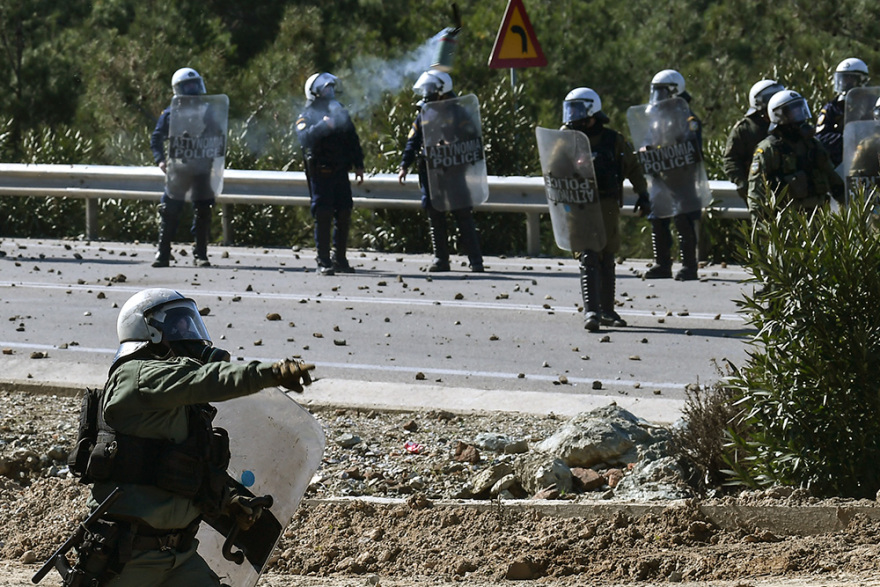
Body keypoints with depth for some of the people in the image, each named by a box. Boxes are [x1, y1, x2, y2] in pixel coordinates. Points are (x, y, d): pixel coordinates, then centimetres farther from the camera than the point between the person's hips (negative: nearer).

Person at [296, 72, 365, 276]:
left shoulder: (341, 113, 14)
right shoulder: (307, 116, -3)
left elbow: (353, 140, 21)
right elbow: (305, 137, -22)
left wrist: (358, 165, 16)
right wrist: (323, 125, -32)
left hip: (340, 173, 5)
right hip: (320, 173, -5)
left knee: (344, 215, 5)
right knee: (323, 216, -7)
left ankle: (340, 259, 14)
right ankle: (324, 261, -5)